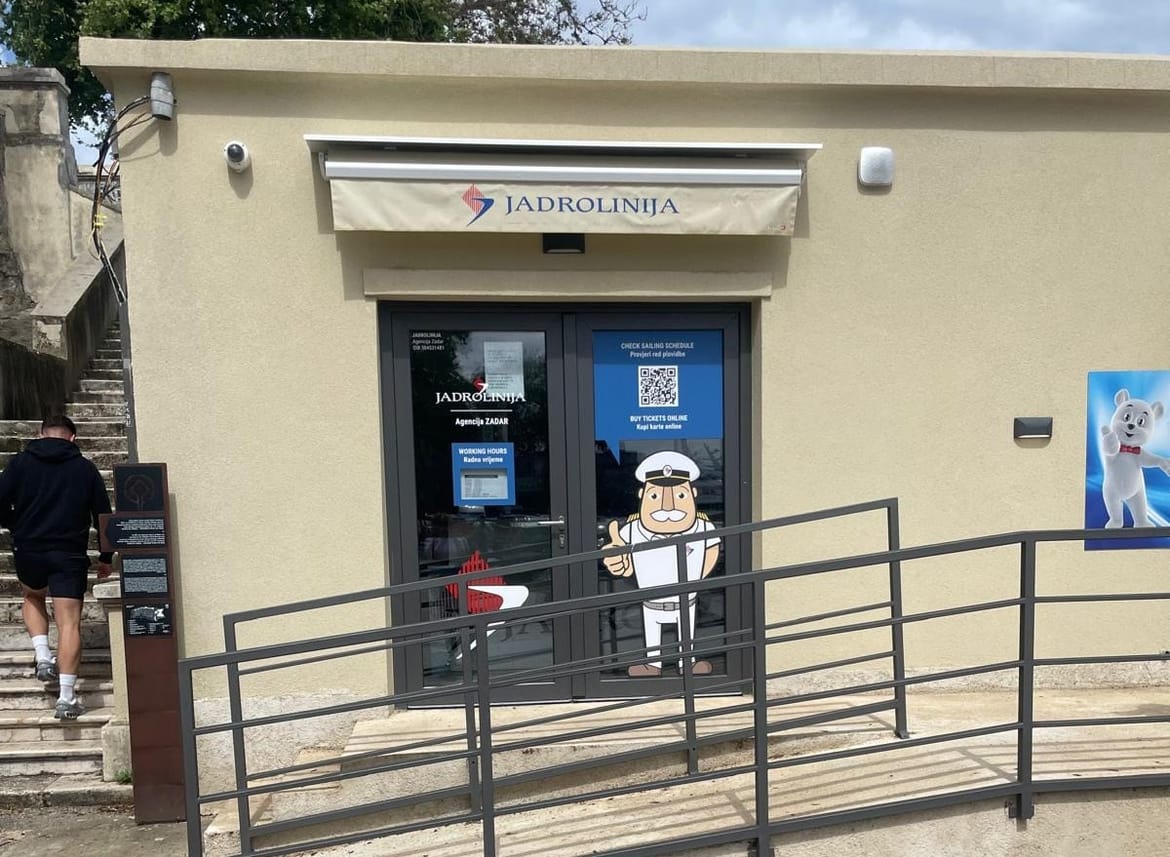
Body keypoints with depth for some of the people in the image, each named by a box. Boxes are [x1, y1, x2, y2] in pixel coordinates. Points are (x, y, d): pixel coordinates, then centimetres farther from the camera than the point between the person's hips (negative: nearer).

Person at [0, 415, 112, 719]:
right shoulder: (85, 468, 4)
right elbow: (103, 514, 5)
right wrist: (106, 557, 15)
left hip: (28, 551, 2)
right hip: (70, 554, -1)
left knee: (33, 598, 31)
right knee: (69, 623, -1)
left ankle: (43, 656, 12)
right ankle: (67, 698, -6)